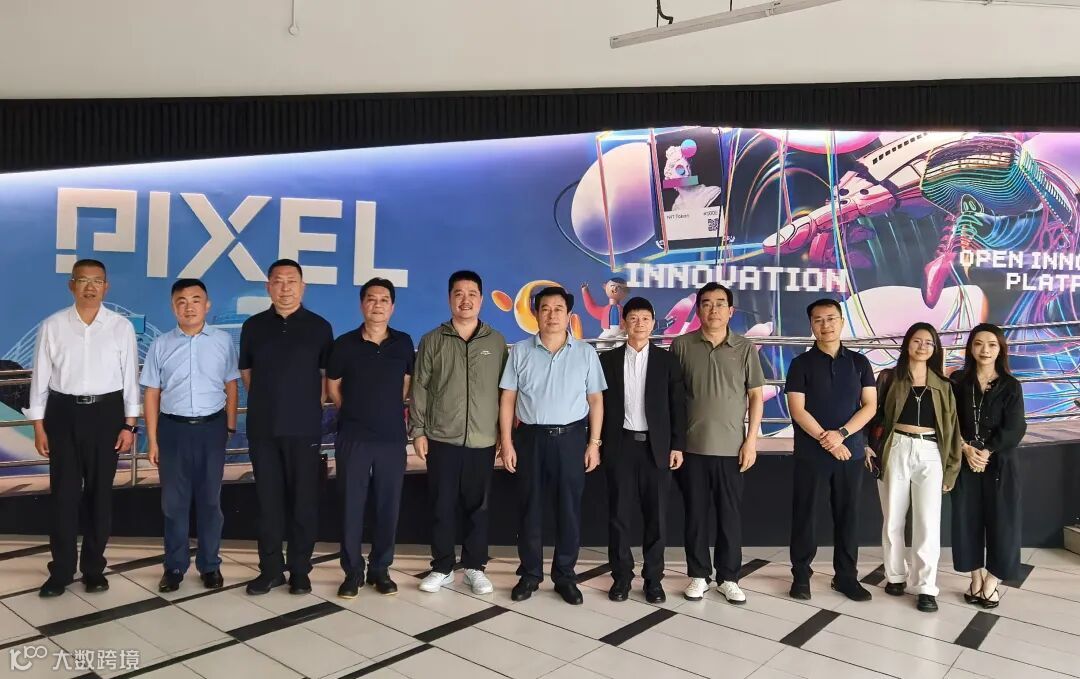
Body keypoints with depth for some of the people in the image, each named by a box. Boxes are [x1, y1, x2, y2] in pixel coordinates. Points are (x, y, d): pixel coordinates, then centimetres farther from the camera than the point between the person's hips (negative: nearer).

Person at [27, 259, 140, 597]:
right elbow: (40, 377, 3)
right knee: (64, 493, 4)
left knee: (100, 492, 8)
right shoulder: (52, 326, 0)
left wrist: (129, 424, -2)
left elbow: (130, 377, 0)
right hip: (63, 412, 0)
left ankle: (94, 568, 22)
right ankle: (60, 570, 17)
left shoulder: (122, 327, -1)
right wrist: (38, 426, 0)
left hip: (106, 412, 0)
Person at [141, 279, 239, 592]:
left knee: (210, 499, 10)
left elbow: (231, 387, 5)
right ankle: (175, 566, 23)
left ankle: (210, 565, 23)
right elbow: (151, 394, 3)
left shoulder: (223, 341, 1)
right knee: (174, 501, 9)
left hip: (211, 427, 0)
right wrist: (152, 440, 1)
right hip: (173, 427, 1)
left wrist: (230, 428, 2)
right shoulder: (161, 345, 2)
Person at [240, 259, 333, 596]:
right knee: (268, 499, 8)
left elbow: (327, 374, 6)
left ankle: (300, 570, 15)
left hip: (305, 428, -2)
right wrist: (267, 400, 13)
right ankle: (270, 569, 20)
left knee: (303, 501, 3)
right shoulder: (253, 326, 6)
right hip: (263, 428, 2)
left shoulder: (319, 327, 0)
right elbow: (246, 371, 16)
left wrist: (312, 404, 4)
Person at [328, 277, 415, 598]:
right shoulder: (345, 343, -2)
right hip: (353, 437, -1)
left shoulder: (403, 343, 2)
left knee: (388, 505, 7)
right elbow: (333, 386, 9)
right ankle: (352, 571, 17)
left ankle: (380, 569, 22)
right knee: (351, 505, 4)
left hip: (392, 437, 1)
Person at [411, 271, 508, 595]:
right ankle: (442, 568, 21)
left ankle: (475, 567, 22)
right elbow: (420, 389, 3)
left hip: (483, 441, 1)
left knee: (478, 507, 8)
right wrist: (418, 431, -1)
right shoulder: (432, 341, 3)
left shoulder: (497, 342, 5)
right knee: (442, 506, 7)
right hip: (441, 439, 0)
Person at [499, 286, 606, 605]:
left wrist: (594, 443, -2)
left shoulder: (586, 353, 2)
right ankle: (530, 574, 20)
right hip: (530, 437, 0)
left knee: (569, 509, 6)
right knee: (530, 508, 7)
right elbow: (507, 399, 3)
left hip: (571, 438, 0)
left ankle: (565, 575, 19)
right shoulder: (520, 351, 2)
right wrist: (507, 442, -3)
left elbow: (595, 400, 4)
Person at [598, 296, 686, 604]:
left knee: (656, 515, 5)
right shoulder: (607, 359, 5)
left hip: (656, 446, 0)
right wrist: (596, 442, 0)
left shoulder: (666, 360, 5)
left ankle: (653, 578, 17)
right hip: (620, 445, 0)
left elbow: (678, 406, 3)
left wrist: (678, 446, -3)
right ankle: (621, 576, 17)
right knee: (619, 514, 4)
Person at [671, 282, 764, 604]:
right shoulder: (682, 345, 0)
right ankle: (698, 575, 22)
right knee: (695, 513, 8)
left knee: (731, 514, 8)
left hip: (731, 447, 0)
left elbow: (756, 396, 4)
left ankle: (728, 578, 21)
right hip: (692, 446, 0)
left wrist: (751, 440, -2)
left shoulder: (745, 348, 1)